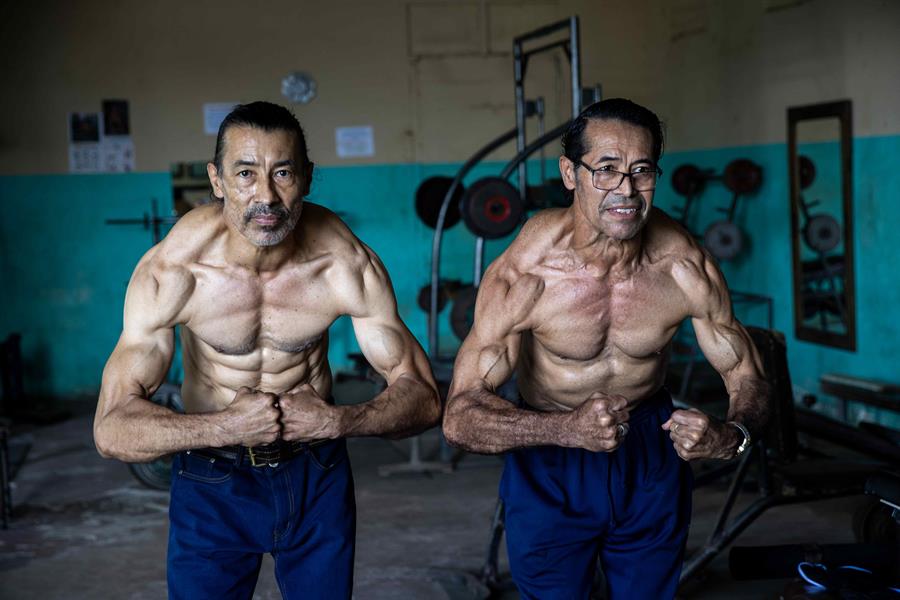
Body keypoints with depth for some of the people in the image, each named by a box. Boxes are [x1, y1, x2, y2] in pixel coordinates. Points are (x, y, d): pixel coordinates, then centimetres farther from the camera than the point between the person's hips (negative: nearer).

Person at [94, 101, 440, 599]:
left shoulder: (348, 264, -20)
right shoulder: (171, 271, -24)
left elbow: (422, 396, -13)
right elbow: (112, 428, -26)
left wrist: (339, 421, -30)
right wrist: (227, 427, -38)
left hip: (317, 472, 2)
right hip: (212, 480, -1)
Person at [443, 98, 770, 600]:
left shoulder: (686, 267, -20)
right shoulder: (524, 274, -28)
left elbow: (749, 379, -10)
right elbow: (460, 416, -29)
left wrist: (731, 436, -33)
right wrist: (568, 429, -46)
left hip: (652, 453, 3)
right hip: (549, 467, -2)